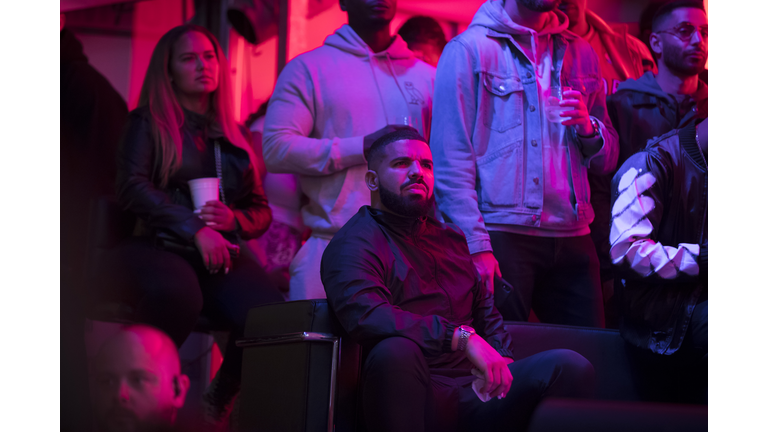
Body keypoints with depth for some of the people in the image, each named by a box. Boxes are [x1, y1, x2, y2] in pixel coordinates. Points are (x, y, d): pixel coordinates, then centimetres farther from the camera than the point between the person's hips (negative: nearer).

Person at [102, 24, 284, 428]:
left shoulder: (235, 136, 24)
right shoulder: (147, 123, 12)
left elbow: (262, 211, 24)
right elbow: (131, 187, -5)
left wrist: (233, 219, -2)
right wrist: (196, 229, -15)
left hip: (219, 255, 4)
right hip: (154, 246, -4)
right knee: (176, 292, -42)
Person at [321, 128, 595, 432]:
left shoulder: (451, 238, 24)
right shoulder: (354, 243, -2)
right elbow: (365, 315, -21)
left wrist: (501, 362, 10)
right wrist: (462, 337, -26)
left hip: (475, 394, 5)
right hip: (417, 396, -5)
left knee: (571, 366, -20)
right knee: (395, 350, -40)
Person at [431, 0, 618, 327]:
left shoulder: (580, 54, 17)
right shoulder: (468, 49, 0)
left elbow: (607, 159, 20)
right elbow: (450, 158, -7)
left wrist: (587, 127, -4)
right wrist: (476, 246, -15)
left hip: (572, 236, 5)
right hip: (501, 235, -5)